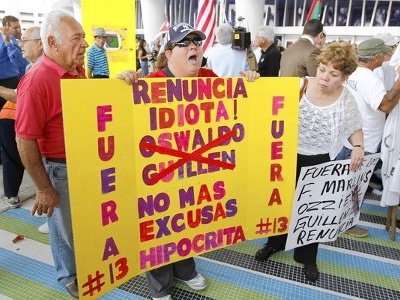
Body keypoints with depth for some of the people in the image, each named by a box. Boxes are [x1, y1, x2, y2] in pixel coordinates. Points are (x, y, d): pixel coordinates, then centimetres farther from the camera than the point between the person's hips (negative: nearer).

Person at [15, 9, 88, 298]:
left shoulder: (78, 71, 1)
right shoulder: (37, 80, -22)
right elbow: (25, 140, -20)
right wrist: (44, 189, -15)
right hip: (60, 168, -7)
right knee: (66, 227, 15)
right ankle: (70, 276, 41)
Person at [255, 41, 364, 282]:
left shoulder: (347, 99, -10)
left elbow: (355, 128, 6)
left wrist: (358, 147, -14)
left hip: (320, 163, 0)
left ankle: (307, 256, 40)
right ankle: (275, 242, 45)